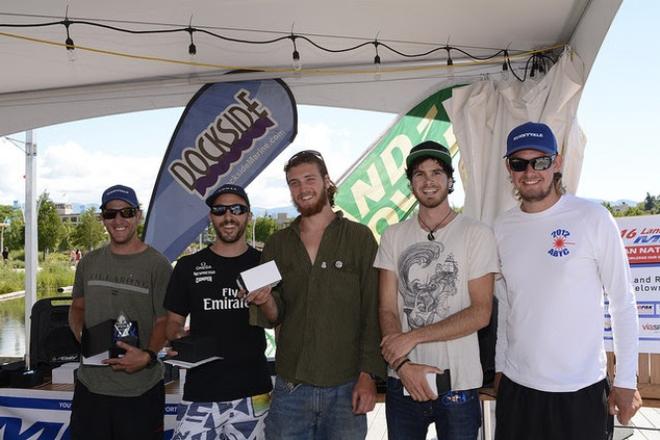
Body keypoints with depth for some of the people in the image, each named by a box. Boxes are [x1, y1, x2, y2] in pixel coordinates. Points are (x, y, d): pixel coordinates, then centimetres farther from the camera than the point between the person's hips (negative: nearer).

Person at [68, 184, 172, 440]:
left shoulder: (157, 265, -6)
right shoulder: (89, 262, 10)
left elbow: (164, 320, -7)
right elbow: (77, 308, 17)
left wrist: (148, 355, -24)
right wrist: (82, 337, -3)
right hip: (90, 383, 4)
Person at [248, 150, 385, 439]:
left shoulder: (360, 237, -1)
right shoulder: (277, 245, 8)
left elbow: (374, 314, -3)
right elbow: (274, 318, 9)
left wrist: (368, 376, -10)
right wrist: (266, 302, -13)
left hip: (346, 387, -2)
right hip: (289, 386, 2)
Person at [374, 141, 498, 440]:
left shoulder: (477, 234, -5)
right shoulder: (393, 236, 5)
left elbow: (480, 313, -10)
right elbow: (387, 310, 1)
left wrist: (413, 336, -14)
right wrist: (403, 364, -13)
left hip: (458, 383, -2)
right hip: (402, 382, 3)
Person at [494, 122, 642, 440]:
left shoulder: (592, 218, -9)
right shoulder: (503, 227, 2)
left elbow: (623, 303, -6)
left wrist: (626, 383, -6)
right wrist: (499, 367, 11)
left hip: (582, 392, -3)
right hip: (516, 388, 3)